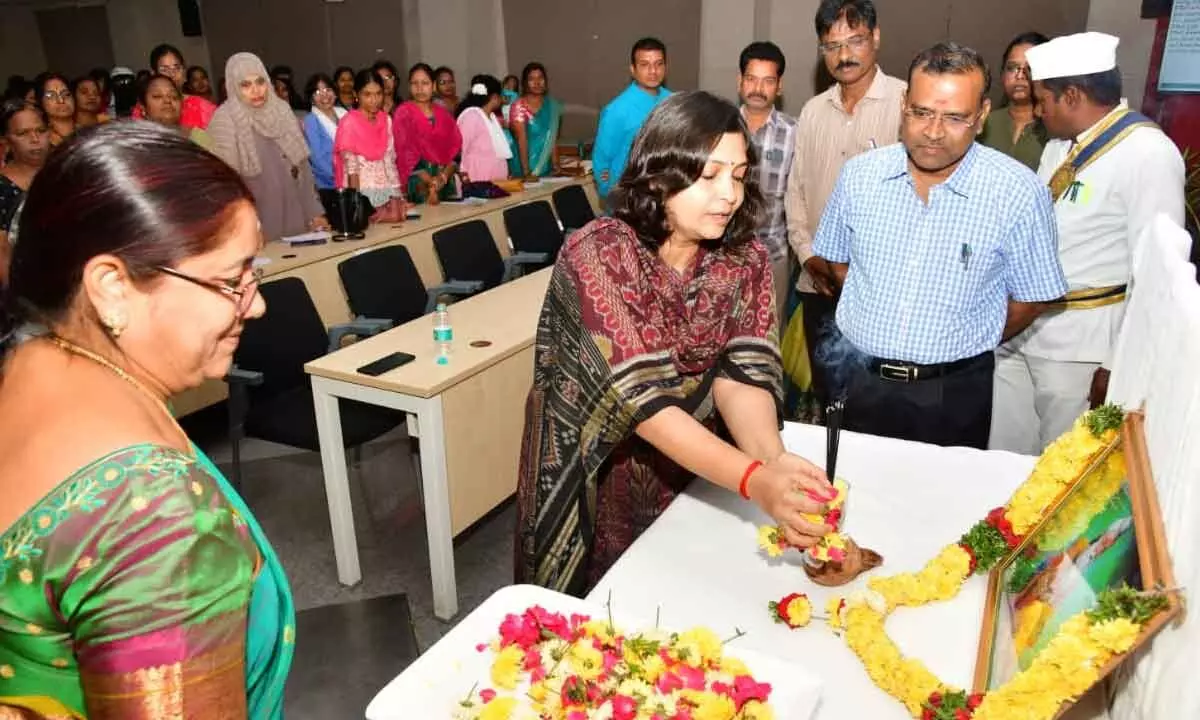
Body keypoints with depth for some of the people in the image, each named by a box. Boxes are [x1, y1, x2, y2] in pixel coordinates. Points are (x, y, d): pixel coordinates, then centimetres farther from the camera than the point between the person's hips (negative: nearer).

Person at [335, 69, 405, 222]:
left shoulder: (386, 120, 8)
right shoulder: (349, 122, -8)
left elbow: (390, 159, 7)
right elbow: (350, 165, -12)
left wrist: (396, 195, -2)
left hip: (384, 187, 5)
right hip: (361, 187, -5)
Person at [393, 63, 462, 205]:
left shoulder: (444, 114, 14)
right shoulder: (403, 113, 1)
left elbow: (455, 148, 6)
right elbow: (405, 151, -8)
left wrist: (443, 176, -12)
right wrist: (429, 181, -20)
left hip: (446, 182, 4)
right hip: (419, 184, -4)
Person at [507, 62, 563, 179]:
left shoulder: (552, 106, 5)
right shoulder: (518, 107, -10)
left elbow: (553, 138, 5)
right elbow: (521, 139, -15)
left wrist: (555, 164, -2)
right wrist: (526, 171, -20)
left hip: (546, 166, 4)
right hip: (526, 162, -4)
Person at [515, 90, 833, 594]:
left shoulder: (744, 258, -9)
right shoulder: (598, 254, -25)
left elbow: (740, 373, -17)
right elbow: (642, 399, -32)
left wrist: (772, 459, -37)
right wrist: (755, 481, -42)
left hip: (684, 468, 4)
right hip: (591, 472, -4)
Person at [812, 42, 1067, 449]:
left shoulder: (1018, 192, -12)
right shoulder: (860, 175, -4)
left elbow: (1030, 299, -2)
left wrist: (959, 348, 5)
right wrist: (877, 331, 9)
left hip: (954, 396, -2)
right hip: (859, 382, 3)